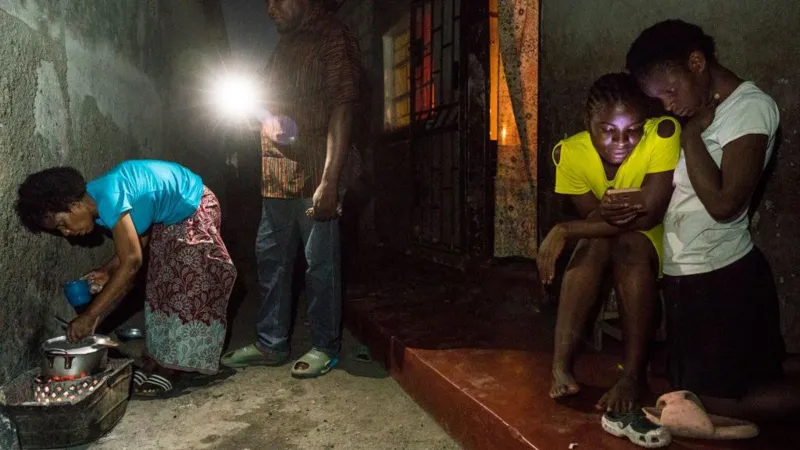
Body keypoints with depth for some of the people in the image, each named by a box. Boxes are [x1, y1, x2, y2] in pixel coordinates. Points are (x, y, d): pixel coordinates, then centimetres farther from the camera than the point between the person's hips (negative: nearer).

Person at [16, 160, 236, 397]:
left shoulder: (108, 197, -33)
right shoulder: (98, 202, -5)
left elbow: (131, 262, -36)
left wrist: (90, 315, -32)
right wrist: (107, 271, -4)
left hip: (194, 210, -9)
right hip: (169, 218, 9)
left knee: (187, 288, -7)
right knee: (162, 287, 10)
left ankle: (172, 367, 1)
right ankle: (159, 358, 18)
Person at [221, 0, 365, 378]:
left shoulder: (333, 38, -7)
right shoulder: (286, 42, 18)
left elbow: (341, 111, -16)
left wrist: (329, 181, -22)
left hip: (314, 179, -8)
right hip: (276, 177, 9)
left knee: (320, 264, 1)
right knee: (270, 261, 13)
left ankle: (325, 346, 17)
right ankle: (271, 344, 26)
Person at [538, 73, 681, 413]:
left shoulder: (664, 133, -28)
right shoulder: (570, 153, -19)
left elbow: (649, 216, -32)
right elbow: (590, 217, -13)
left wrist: (564, 231, -35)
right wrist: (602, 215, -39)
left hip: (656, 240, -2)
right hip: (604, 242, 2)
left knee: (628, 244, -33)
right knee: (596, 241, -30)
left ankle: (634, 375, -26)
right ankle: (561, 364, -29)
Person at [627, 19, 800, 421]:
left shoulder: (750, 107, -14)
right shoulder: (698, 112, 11)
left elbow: (723, 203, -23)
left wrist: (691, 133, -15)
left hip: (722, 279, -9)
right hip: (687, 276, 9)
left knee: (719, 402, 2)